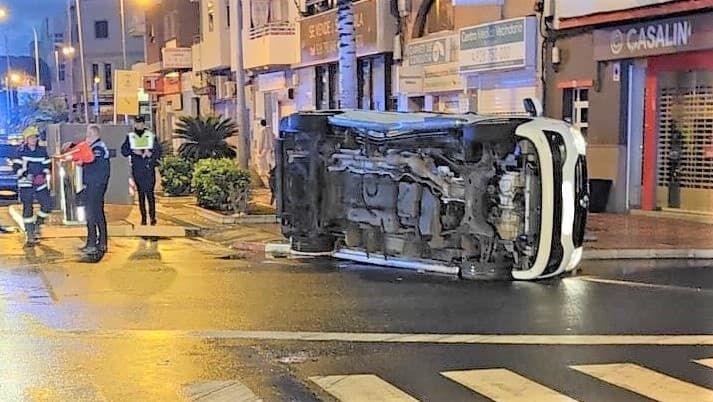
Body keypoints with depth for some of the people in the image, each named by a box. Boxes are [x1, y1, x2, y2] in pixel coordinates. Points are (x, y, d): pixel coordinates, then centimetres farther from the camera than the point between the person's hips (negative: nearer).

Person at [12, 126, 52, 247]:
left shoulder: (42, 151, 8)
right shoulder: (21, 151, -2)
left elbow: (47, 165, 12)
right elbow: (16, 167, -6)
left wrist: (47, 179, 2)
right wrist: (26, 175, -21)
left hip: (40, 184, 3)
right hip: (26, 184, -3)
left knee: (47, 205, -8)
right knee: (27, 209, -3)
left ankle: (37, 225, 19)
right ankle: (30, 236, 3)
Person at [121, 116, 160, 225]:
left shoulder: (151, 136, 7)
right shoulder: (130, 137, 10)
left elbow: (158, 150, 6)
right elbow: (124, 150, 6)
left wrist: (151, 153, -13)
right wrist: (133, 151, -10)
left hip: (149, 168, -2)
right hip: (137, 169, 2)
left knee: (149, 192, -9)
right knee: (141, 193, 5)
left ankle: (152, 216, -6)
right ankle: (143, 217, 10)